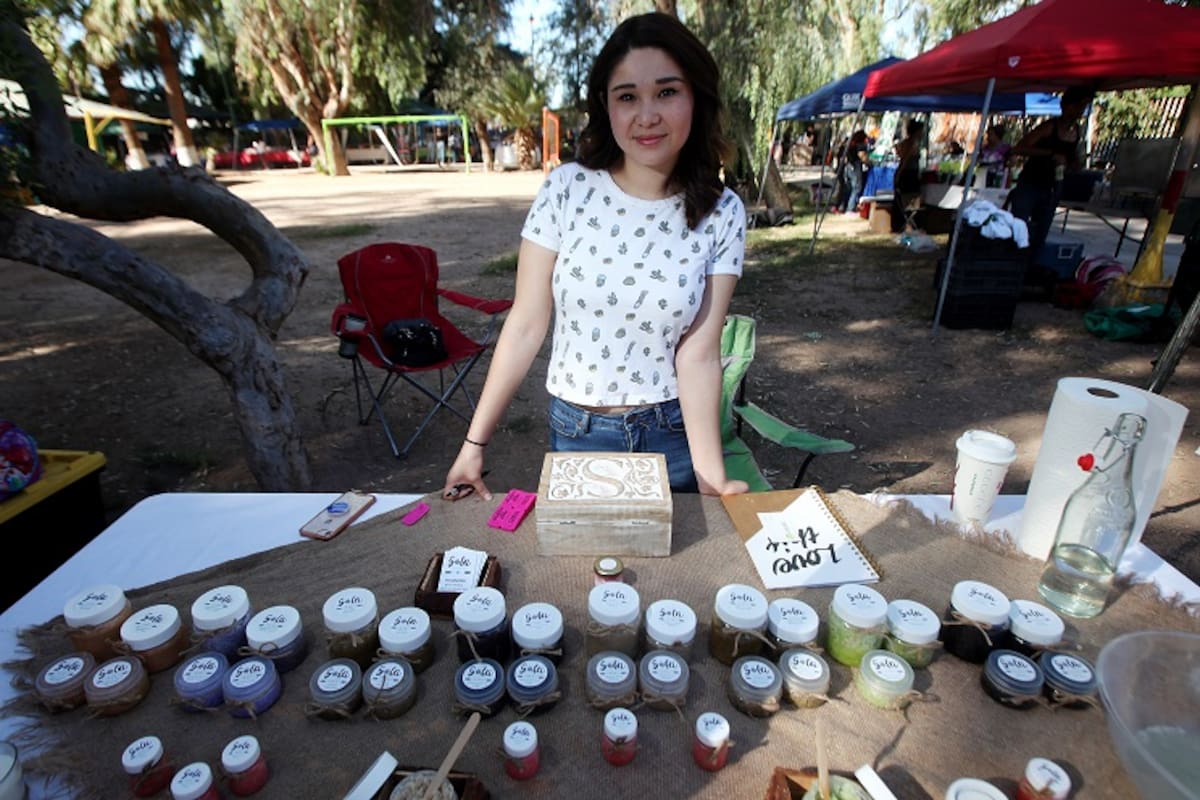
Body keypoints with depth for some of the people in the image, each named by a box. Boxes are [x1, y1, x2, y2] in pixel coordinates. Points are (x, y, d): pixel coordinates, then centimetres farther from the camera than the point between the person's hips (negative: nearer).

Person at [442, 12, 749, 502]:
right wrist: (475, 442, -8)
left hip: (674, 432, 1)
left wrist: (712, 479, -19)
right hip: (576, 430, 0)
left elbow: (698, 355, -12)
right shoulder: (566, 190, -12)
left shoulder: (722, 214, -9)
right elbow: (526, 327, -10)